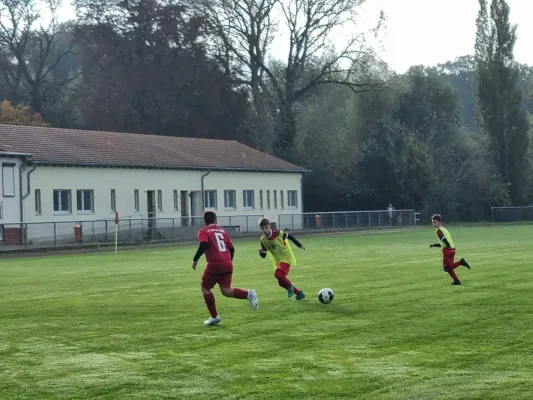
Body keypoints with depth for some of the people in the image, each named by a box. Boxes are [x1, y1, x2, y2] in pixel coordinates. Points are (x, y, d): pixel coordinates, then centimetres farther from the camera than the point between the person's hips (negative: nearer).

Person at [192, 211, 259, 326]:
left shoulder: (203, 232, 4)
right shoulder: (222, 231, 19)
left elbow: (203, 245, -16)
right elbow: (231, 249, 17)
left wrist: (195, 259, -8)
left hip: (214, 265, -5)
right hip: (228, 265, 5)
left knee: (205, 288, 15)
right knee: (226, 290, 7)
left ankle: (214, 317, 14)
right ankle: (248, 294, -20)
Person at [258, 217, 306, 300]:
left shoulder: (277, 233, -18)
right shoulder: (263, 240, -5)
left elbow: (289, 237, -1)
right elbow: (263, 255, 2)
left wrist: (300, 245, 7)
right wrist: (261, 252, -22)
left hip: (286, 258, -6)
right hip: (278, 261, 6)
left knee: (278, 274, -30)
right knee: (281, 282, 7)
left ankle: (290, 286, -4)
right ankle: (299, 292, 27)